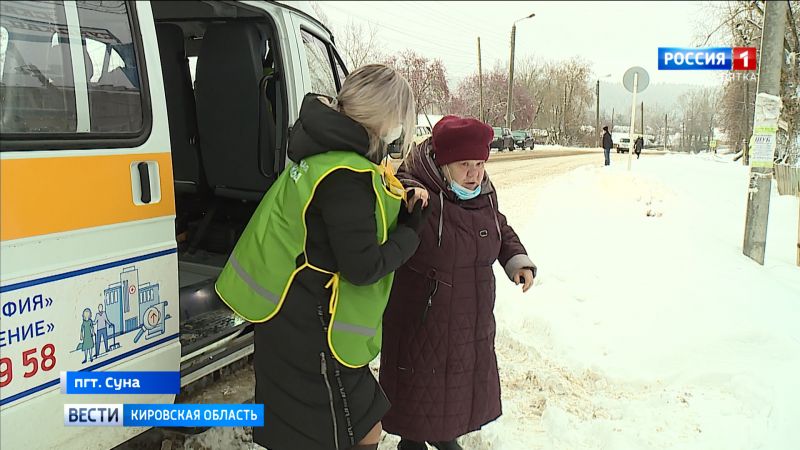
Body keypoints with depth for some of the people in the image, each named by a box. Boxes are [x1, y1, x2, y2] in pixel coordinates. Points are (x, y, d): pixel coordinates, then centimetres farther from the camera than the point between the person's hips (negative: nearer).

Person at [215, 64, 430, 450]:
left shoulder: (326, 153, 8)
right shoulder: (347, 176, -24)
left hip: (299, 321, 10)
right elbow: (363, 268, -22)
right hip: (309, 333, -10)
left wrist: (401, 211, 2)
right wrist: (410, 231, -6)